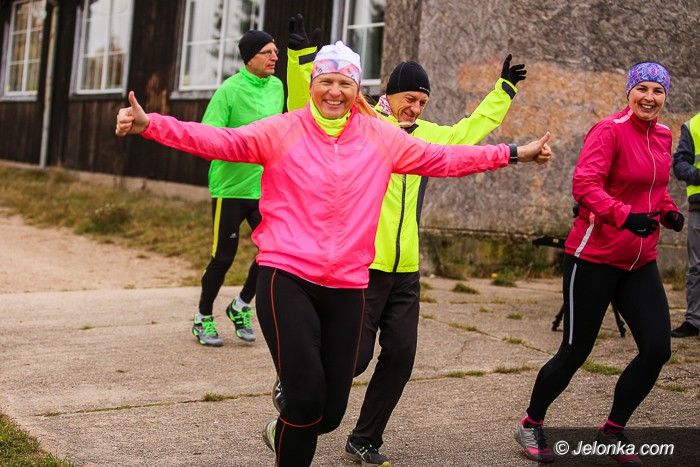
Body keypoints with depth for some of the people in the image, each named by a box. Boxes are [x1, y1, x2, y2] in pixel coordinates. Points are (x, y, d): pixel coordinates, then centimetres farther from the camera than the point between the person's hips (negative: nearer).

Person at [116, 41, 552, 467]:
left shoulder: (382, 138, 8)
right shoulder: (282, 131, -1)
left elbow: (443, 158, 14)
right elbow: (219, 140, -11)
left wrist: (514, 153, 14)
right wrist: (150, 124, -24)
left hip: (348, 285, 4)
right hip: (287, 277, -3)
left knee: (331, 411, 8)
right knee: (306, 396, -15)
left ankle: (283, 432, 43)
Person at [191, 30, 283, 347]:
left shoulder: (276, 86, 7)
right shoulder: (229, 90, -12)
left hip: (265, 187, 6)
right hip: (230, 187, -5)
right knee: (224, 256, 1)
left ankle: (240, 308, 21)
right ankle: (203, 318, 21)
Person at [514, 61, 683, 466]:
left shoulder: (664, 136, 8)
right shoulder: (610, 130, -13)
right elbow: (584, 185, -25)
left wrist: (669, 211, 2)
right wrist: (625, 216, -38)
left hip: (640, 261, 7)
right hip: (595, 257, -7)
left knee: (658, 349, 1)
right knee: (576, 351, 2)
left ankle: (613, 430, 21)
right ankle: (531, 425, 24)